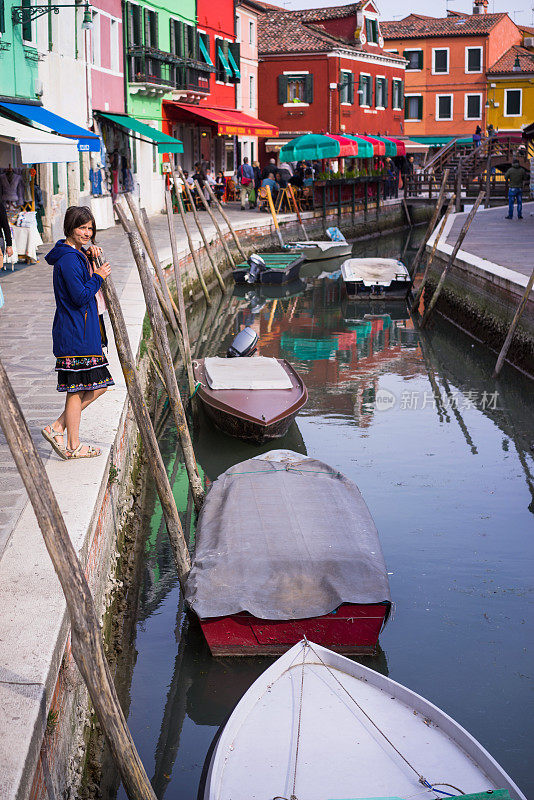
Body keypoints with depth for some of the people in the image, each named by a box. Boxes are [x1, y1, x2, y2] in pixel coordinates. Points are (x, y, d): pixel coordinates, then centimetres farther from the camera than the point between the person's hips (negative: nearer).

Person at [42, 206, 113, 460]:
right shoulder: (69, 260, -17)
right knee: (77, 389, -2)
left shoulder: (78, 254, 12)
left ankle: (57, 428, 18)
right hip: (75, 332, -10)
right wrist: (98, 277, -9)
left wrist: (90, 250, 15)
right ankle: (73, 446, 8)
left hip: (85, 330, 10)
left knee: (97, 385, 13)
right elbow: (81, 297, -22)